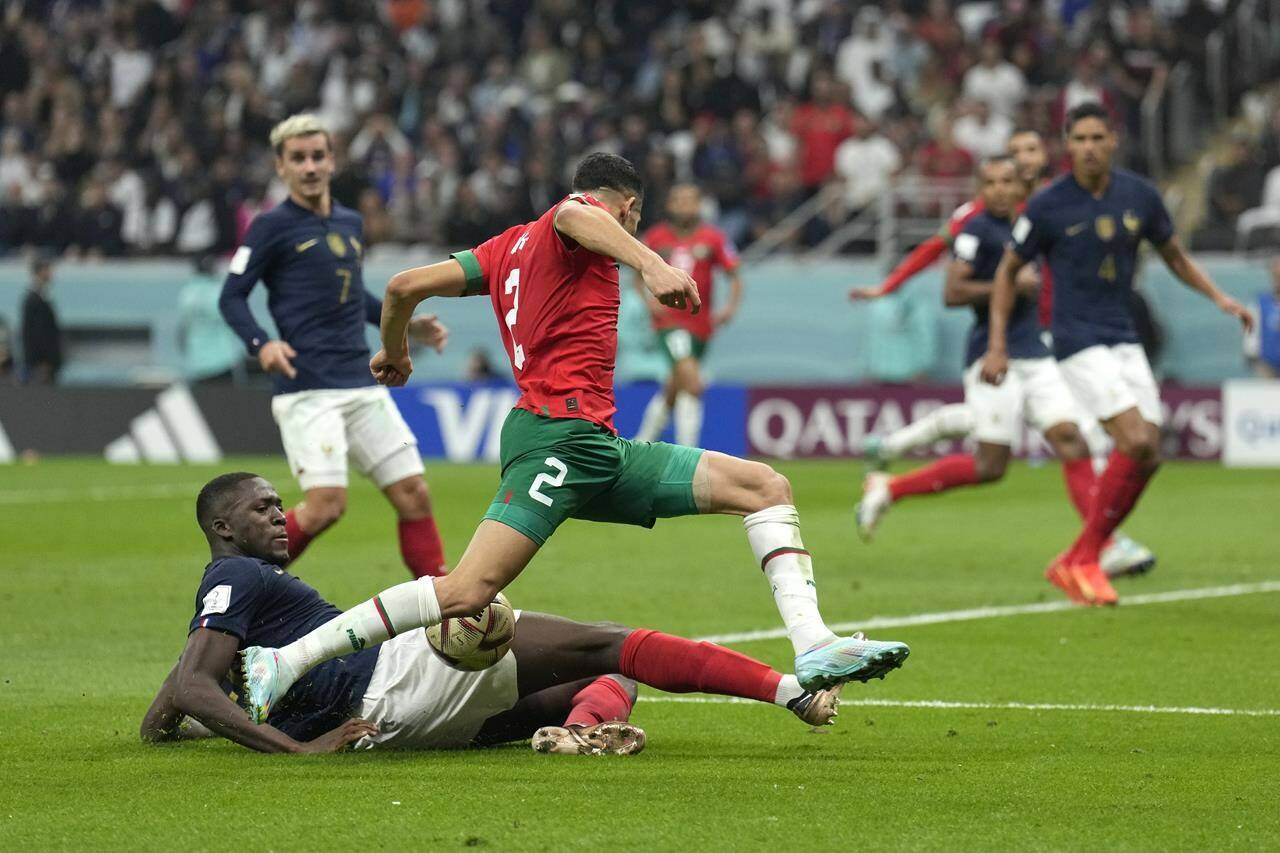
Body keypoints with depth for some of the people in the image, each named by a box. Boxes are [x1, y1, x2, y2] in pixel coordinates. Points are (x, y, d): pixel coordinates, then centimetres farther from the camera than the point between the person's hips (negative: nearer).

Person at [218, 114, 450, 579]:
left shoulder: (350, 223, 17)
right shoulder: (272, 226, -2)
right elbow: (231, 296, -3)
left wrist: (408, 323, 21)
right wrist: (260, 344, -20)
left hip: (362, 386, 6)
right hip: (306, 391, -6)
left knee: (413, 495, 0)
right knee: (327, 504, -16)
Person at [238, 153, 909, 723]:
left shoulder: (508, 246, 24)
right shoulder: (586, 217, 3)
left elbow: (405, 285, 23)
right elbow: (575, 214, -24)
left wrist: (393, 353, 41)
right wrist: (651, 264, -39)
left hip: (593, 449, 10)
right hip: (561, 433, -10)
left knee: (765, 487, 5)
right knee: (467, 592, -20)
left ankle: (812, 649, -11)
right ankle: (285, 661, -16)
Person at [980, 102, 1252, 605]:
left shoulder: (1138, 196, 3)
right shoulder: (1048, 206, -8)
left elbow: (1175, 256, 17)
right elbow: (1009, 270, 3)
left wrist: (1219, 298, 3)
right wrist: (997, 345, -2)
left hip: (1124, 338, 6)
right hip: (1079, 342, -6)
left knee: (1147, 456, -1)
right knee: (1136, 442, -20)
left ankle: (1073, 564, 10)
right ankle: (1084, 560, -8)